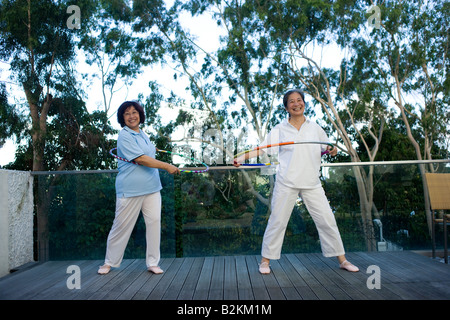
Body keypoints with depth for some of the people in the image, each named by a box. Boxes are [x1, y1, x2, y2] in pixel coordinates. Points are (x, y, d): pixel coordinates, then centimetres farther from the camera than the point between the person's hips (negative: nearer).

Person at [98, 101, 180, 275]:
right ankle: (110, 262, 22)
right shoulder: (124, 136, -10)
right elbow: (141, 159, -20)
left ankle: (152, 263, 13)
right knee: (122, 226, 3)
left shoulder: (143, 135, 14)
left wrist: (153, 150, 19)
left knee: (154, 221, 2)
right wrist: (167, 166, -21)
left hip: (151, 188, 7)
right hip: (130, 189, -7)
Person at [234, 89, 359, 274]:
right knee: (277, 221, 0)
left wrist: (332, 150, -2)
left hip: (311, 182, 2)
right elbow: (263, 148, -2)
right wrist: (242, 157, -14)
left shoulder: (314, 127, 12)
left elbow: (328, 148, 21)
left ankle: (342, 260, 20)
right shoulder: (279, 129, 5)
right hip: (286, 183, -2)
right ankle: (265, 260, 15)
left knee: (327, 220, 5)